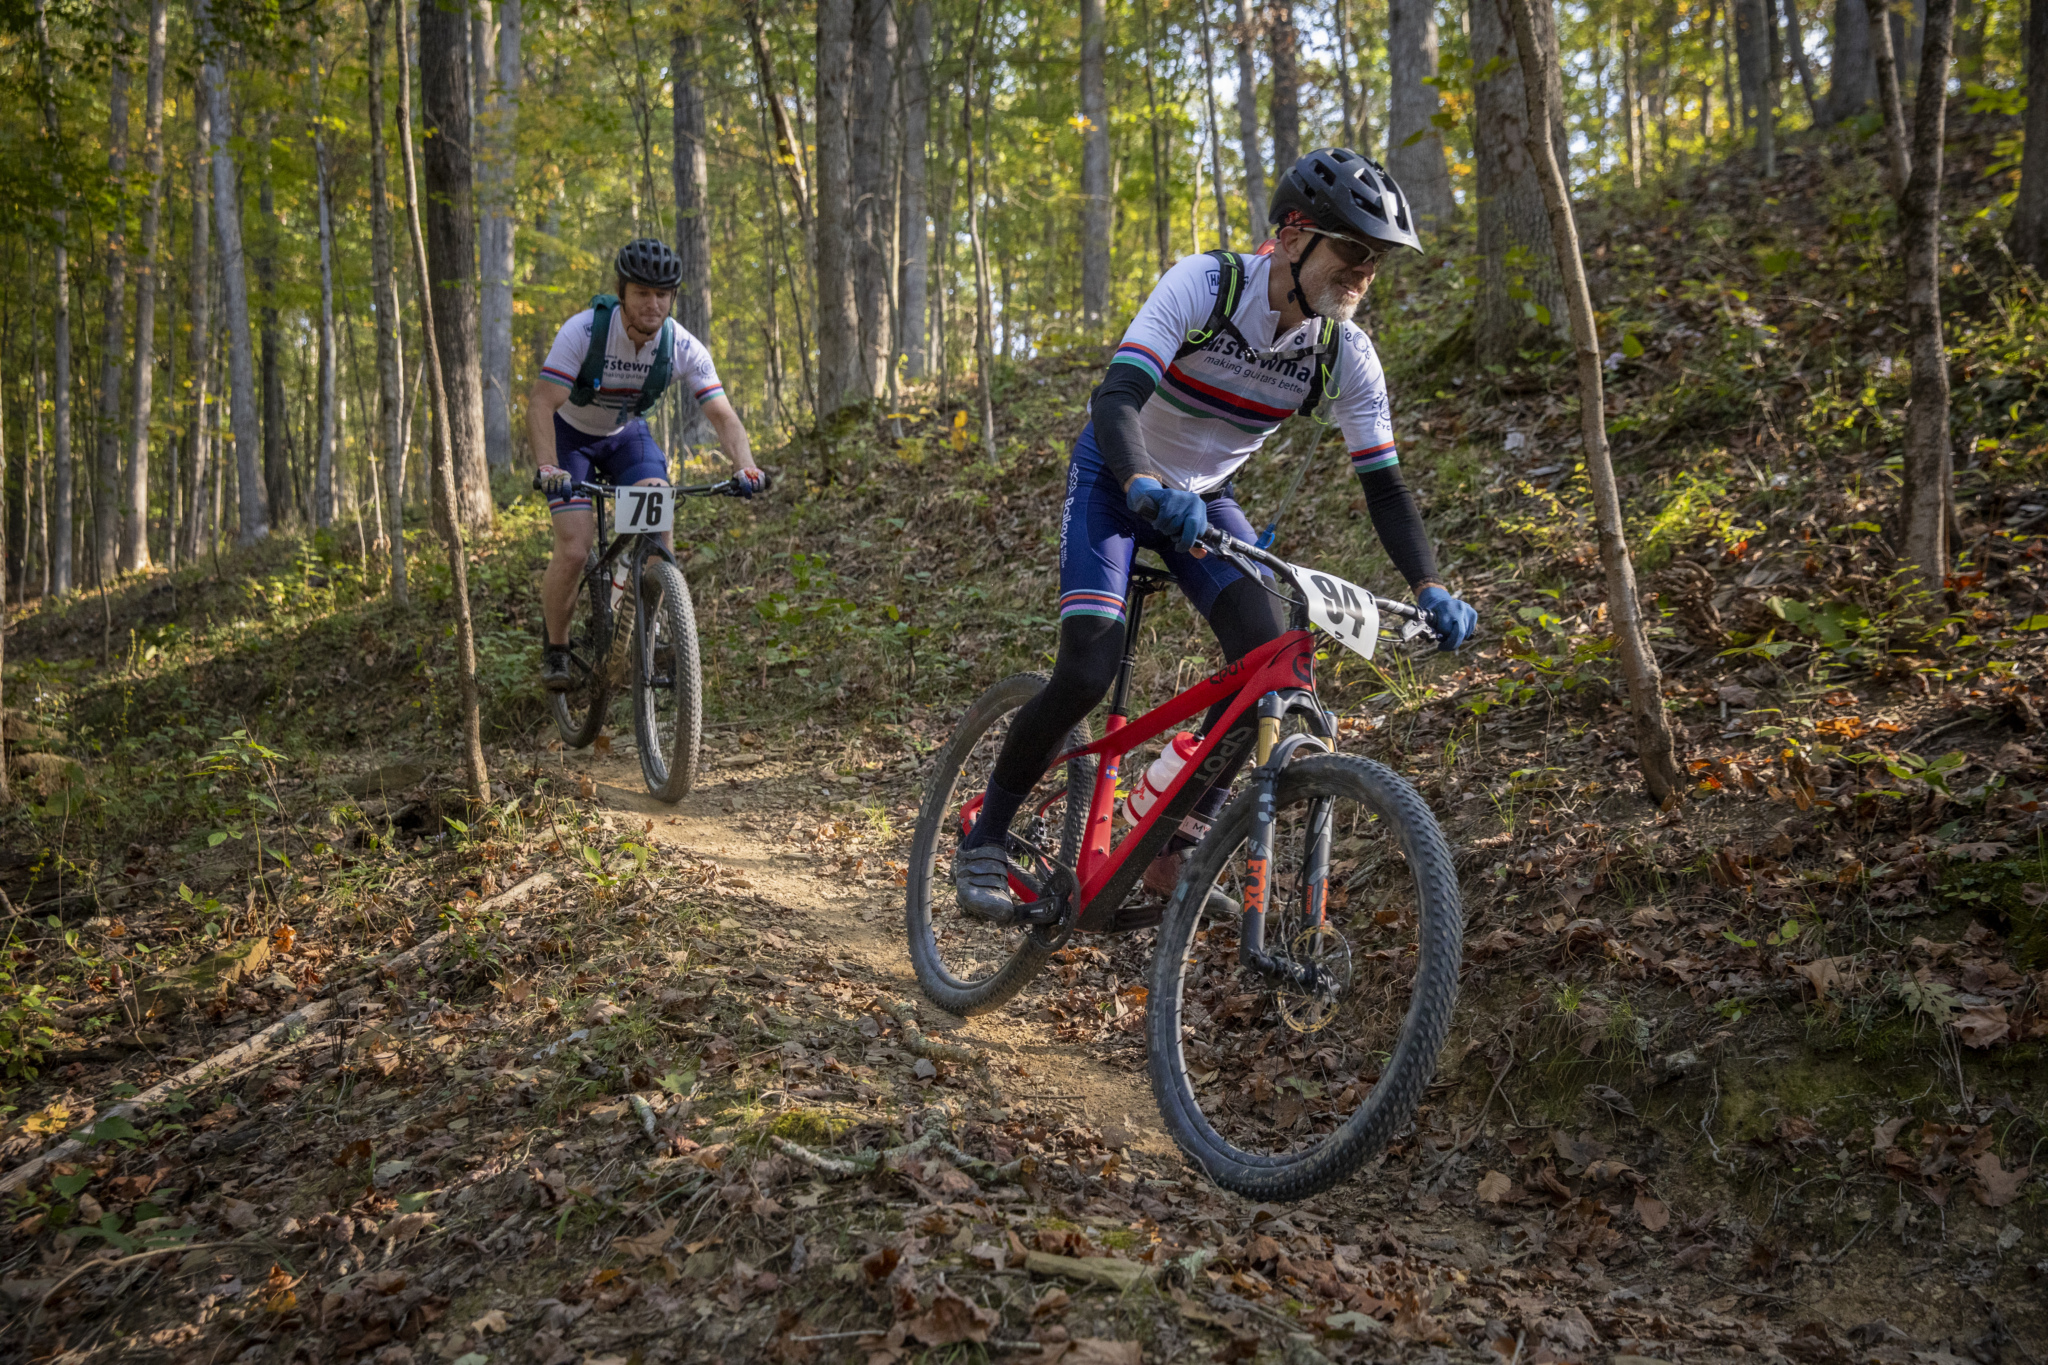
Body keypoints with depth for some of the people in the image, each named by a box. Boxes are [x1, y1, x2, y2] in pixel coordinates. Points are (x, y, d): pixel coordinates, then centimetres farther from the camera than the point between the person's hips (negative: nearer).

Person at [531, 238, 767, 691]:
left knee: (657, 528, -20)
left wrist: (745, 466, -43)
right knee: (574, 551, -17)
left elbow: (723, 416, -24)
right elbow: (541, 404, -35)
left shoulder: (684, 348, -22)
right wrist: (548, 469, -50)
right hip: (571, 435, -3)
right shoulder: (583, 331, -31)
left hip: (626, 434, 3)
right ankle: (555, 649, 6)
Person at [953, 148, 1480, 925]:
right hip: (1115, 477, -4)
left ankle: (1175, 852, -4)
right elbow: (1117, 396, -38)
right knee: (1088, 673, -20)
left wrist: (1430, 589, -26)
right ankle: (983, 844, 2)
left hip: (1202, 496, 4)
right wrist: (1146, 486, -58)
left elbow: (1382, 482, -12)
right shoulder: (1203, 286, -27)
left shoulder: (1346, 355, -14)